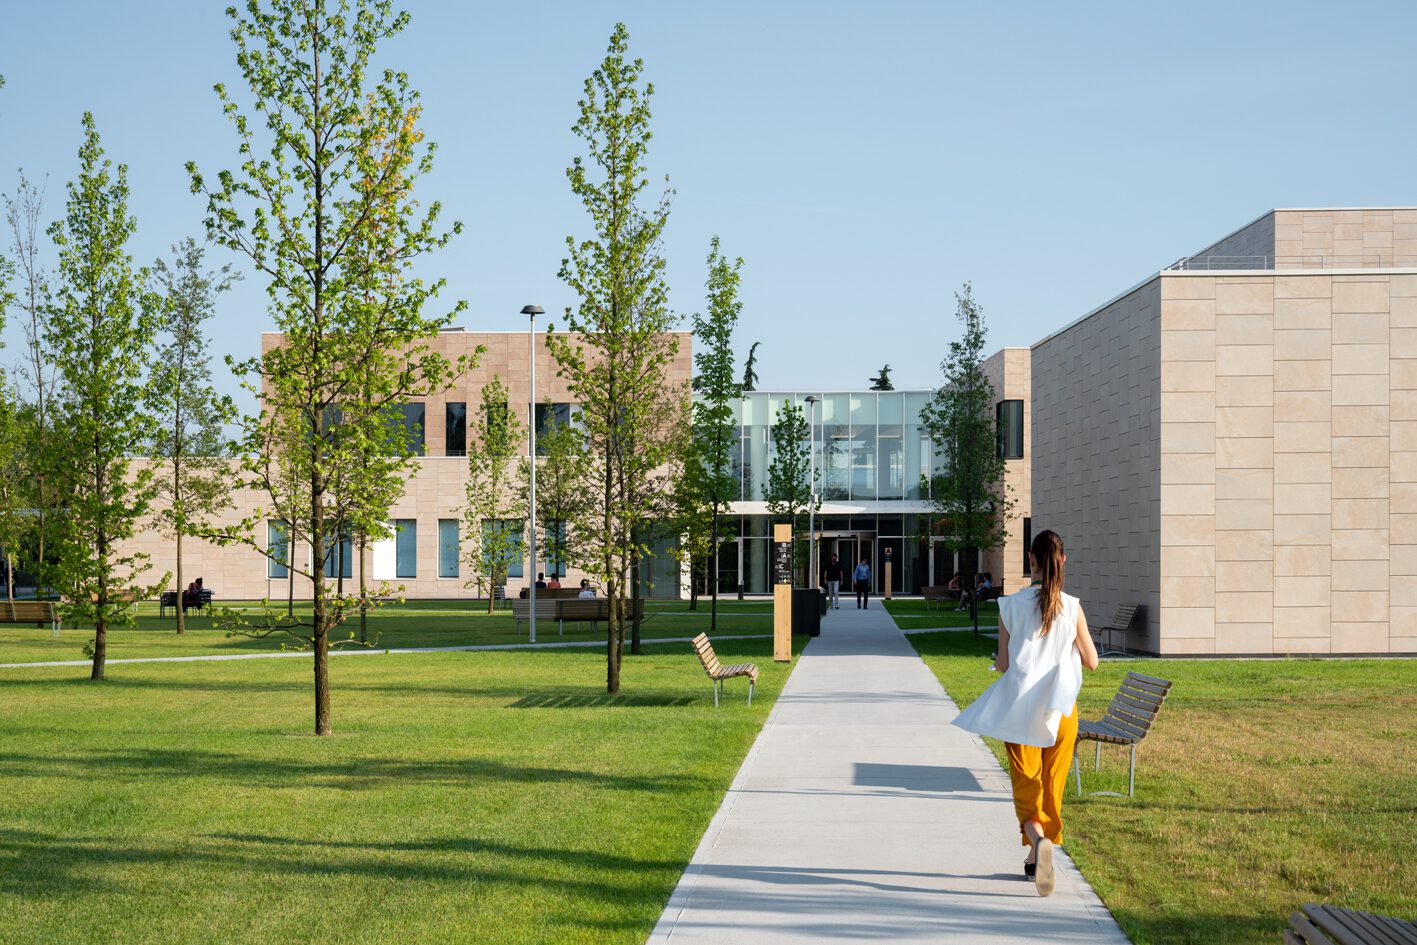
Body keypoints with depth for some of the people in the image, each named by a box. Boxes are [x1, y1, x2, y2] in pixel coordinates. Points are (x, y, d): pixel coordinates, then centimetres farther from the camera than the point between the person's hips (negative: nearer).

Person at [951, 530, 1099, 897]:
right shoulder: (1072, 608, -7)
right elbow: (1091, 661, 0)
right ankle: (1037, 858, 24)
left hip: (1020, 710, -1)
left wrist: (999, 661, 18)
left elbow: (1003, 663, -5)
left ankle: (1037, 840, -23)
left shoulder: (1011, 606, -8)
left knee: (1026, 785, 5)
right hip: (1061, 708, 1)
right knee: (1053, 785, 15)